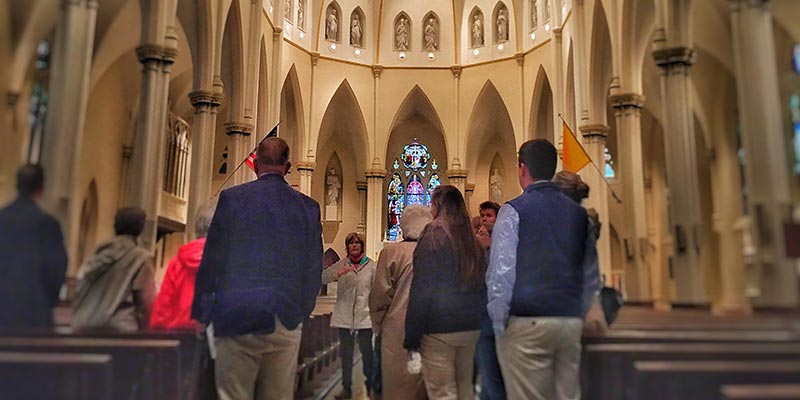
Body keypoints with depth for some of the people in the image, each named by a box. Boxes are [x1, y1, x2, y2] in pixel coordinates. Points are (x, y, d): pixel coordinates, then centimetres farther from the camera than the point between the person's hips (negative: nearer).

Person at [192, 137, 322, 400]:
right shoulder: (307, 207, 4)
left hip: (235, 319, -2)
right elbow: (313, 267, 7)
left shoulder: (232, 198, -2)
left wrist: (202, 314, 8)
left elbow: (212, 260, -1)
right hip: (285, 320, 2)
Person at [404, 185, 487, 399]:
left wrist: (412, 337, -8)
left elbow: (421, 290, -12)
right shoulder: (473, 241, 8)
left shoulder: (433, 236, -10)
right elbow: (482, 287, 14)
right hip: (472, 326, 7)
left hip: (439, 328, -6)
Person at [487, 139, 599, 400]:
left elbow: (500, 273, -13)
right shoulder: (578, 213, 10)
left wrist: (498, 325, -5)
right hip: (571, 323, 6)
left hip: (526, 323, -5)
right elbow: (590, 273, 16)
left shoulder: (514, 211, -7)